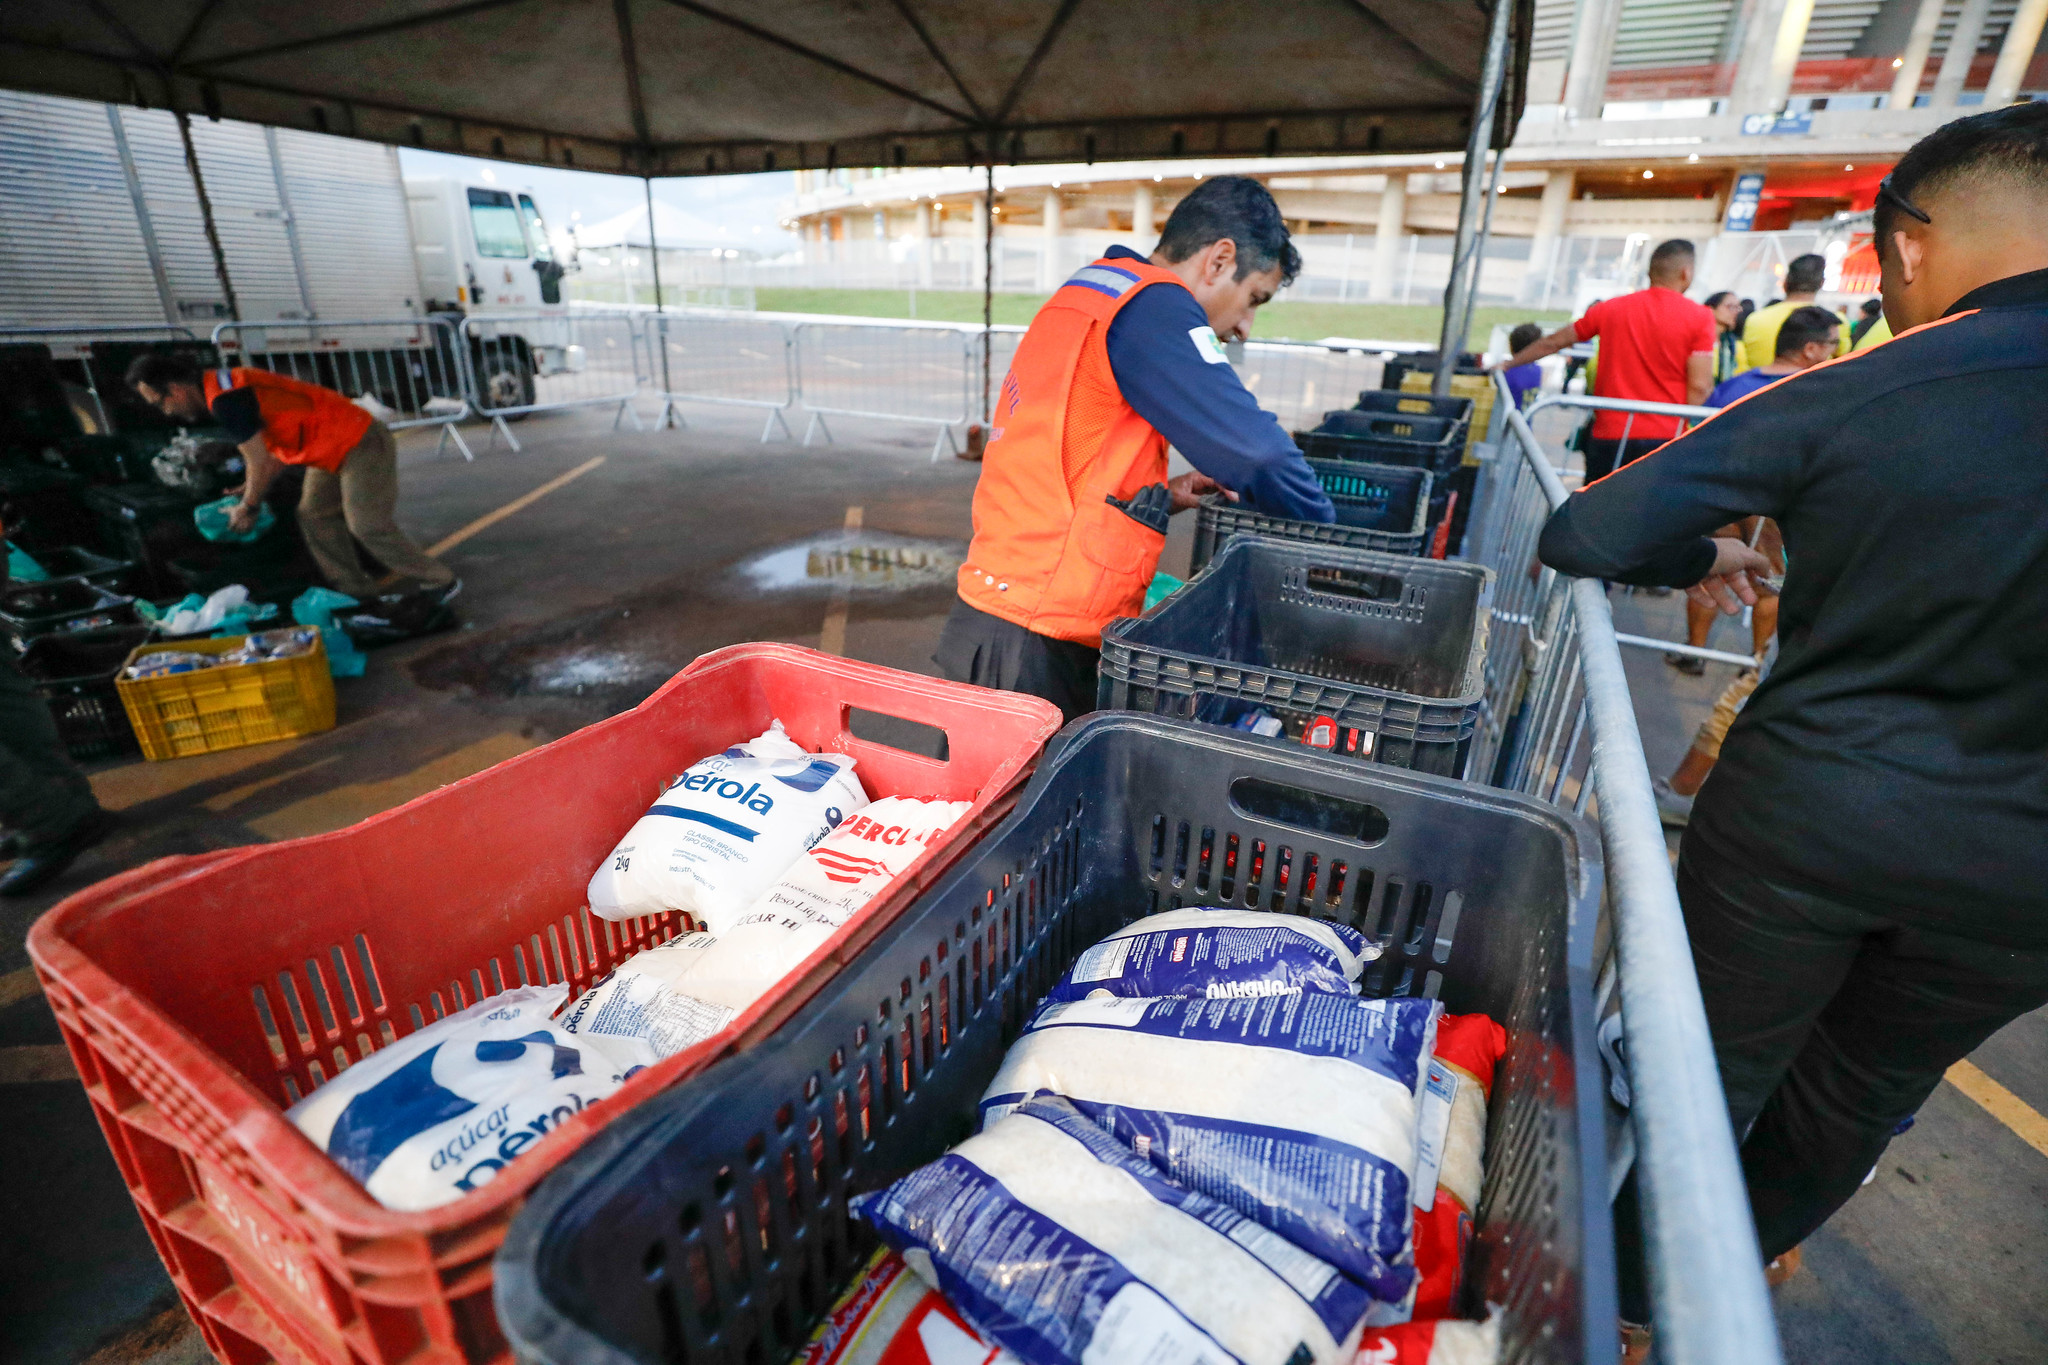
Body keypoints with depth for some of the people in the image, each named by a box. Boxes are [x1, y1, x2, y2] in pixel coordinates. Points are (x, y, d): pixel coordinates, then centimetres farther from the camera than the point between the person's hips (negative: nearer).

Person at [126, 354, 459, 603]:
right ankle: (357, 593, 14)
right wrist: (250, 491, 20)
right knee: (314, 519, 10)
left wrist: (247, 508, 1)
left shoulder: (225, 399, -18)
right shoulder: (225, 385, 14)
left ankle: (441, 583, 1)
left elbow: (260, 461, -14)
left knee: (368, 527, -10)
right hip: (335, 450, 10)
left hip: (361, 446, -10)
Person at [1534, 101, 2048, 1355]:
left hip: (1803, 818, -3)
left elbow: (1584, 536, -16)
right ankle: (1737, 1259, 51)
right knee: (1859, 1097, 26)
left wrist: (1698, 557, 2)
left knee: (1709, 1068, 18)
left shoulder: (1838, 397, -14)